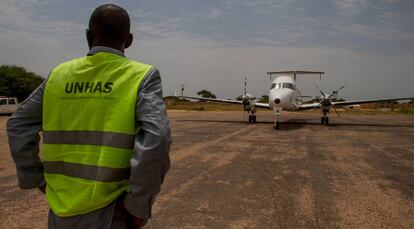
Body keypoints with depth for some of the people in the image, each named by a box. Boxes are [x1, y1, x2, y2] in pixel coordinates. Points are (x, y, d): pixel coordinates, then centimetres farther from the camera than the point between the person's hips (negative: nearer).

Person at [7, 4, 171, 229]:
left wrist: (37, 178, 15)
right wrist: (139, 205, -16)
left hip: (63, 209, 4)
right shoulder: (142, 77, -10)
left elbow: (19, 126, 9)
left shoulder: (60, 74, 3)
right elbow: (155, 139, -24)